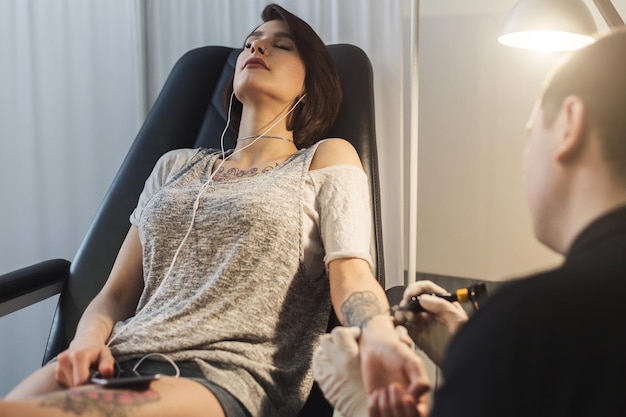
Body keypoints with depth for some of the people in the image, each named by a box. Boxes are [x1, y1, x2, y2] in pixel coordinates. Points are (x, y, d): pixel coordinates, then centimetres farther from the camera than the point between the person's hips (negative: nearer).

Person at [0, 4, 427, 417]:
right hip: (122, 362, 5)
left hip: (230, 377, -5)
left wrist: (379, 336, -28)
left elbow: (351, 274, -4)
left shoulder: (326, 158, 12)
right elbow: (116, 293, 20)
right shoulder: (178, 166, 23)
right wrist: (88, 340, -5)